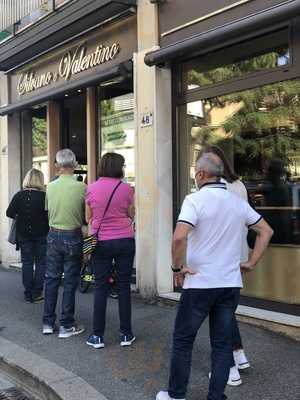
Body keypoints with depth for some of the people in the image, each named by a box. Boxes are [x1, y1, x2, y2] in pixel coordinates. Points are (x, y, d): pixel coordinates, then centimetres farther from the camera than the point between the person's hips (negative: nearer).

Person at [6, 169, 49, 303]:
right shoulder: (44, 196, -15)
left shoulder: (19, 196, -6)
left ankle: (28, 294, 15)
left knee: (27, 263, 11)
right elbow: (49, 215, -15)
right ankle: (37, 294, 9)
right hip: (41, 234, -2)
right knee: (40, 263, 9)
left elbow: (9, 213, -4)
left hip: (24, 235, 3)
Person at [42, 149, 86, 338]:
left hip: (53, 235, 4)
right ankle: (67, 325, 11)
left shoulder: (50, 187, -2)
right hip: (73, 236, -4)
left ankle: (48, 323, 21)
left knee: (51, 279, 13)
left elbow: (48, 211, 9)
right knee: (70, 282, 5)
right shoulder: (81, 187, -13)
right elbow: (87, 216, -5)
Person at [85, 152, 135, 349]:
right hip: (125, 240, 0)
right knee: (124, 286, 8)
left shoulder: (91, 189, -3)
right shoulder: (126, 189, -5)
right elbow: (131, 215, 7)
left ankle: (98, 336, 12)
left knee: (101, 287, 7)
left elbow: (88, 218, 7)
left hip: (101, 242, 1)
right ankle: (126, 334, 15)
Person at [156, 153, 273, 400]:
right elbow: (266, 231, 13)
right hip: (231, 284, 5)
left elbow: (179, 237, -26)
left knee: (183, 340, 11)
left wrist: (178, 267, -12)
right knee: (222, 343, 13)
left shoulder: (195, 200, -12)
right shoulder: (238, 202, 6)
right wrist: (251, 263, 12)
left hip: (199, 284, -5)